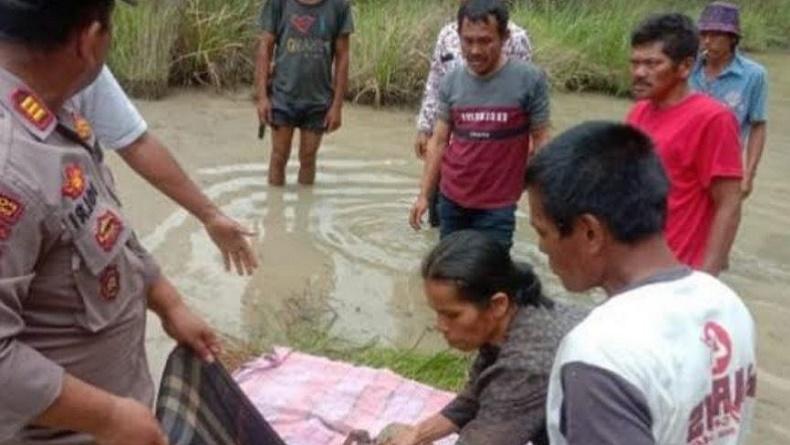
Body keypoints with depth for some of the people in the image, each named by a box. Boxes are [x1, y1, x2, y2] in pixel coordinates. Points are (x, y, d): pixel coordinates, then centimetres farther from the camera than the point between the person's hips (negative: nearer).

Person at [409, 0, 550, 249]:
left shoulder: (530, 80, -12)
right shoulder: (452, 81, -1)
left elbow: (541, 142, -5)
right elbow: (439, 141, 7)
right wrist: (424, 195, 6)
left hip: (497, 205, -4)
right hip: (451, 199, 4)